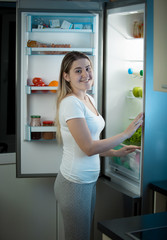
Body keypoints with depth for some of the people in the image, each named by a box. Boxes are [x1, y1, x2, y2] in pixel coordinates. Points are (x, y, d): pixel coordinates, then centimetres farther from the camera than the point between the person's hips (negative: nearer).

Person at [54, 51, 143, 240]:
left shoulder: (89, 99, 10)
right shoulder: (70, 103, -19)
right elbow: (88, 148, -22)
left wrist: (116, 153, 11)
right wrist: (126, 134, -17)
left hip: (89, 181, 9)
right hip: (75, 183, -9)